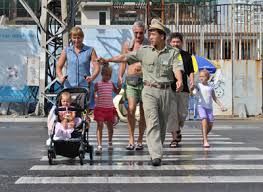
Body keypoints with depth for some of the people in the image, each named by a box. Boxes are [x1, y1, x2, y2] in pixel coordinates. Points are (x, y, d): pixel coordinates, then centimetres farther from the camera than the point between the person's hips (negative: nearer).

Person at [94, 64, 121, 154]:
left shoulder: (111, 84, 9)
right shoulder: (98, 84, -3)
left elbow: (117, 91, 22)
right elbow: (93, 93, -8)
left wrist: (120, 85, 4)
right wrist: (95, 96, -30)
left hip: (110, 107, 4)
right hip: (100, 107, -4)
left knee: (110, 126, 13)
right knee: (100, 126, -10)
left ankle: (110, 142, 34)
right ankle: (99, 146, -13)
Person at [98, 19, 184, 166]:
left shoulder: (173, 52, 3)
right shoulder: (144, 51, 5)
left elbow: (177, 68, -12)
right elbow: (125, 57, 3)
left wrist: (180, 81, -32)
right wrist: (108, 60, -5)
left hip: (166, 91, 1)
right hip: (149, 91, -1)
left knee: (162, 124, 9)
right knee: (152, 123, -12)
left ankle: (158, 150, 26)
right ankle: (156, 155, -18)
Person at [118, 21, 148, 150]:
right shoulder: (127, 45, 11)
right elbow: (123, 62, 16)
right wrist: (120, 77, 4)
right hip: (131, 80, 1)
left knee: (143, 111, 3)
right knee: (131, 108, -13)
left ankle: (140, 141, 12)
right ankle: (131, 139, -6)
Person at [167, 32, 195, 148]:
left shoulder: (187, 56, 11)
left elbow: (190, 71, 14)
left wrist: (192, 81, -2)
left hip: (183, 89, 2)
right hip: (169, 89, -2)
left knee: (183, 113, 4)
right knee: (172, 113, -7)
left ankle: (178, 130, 32)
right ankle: (174, 138, 0)